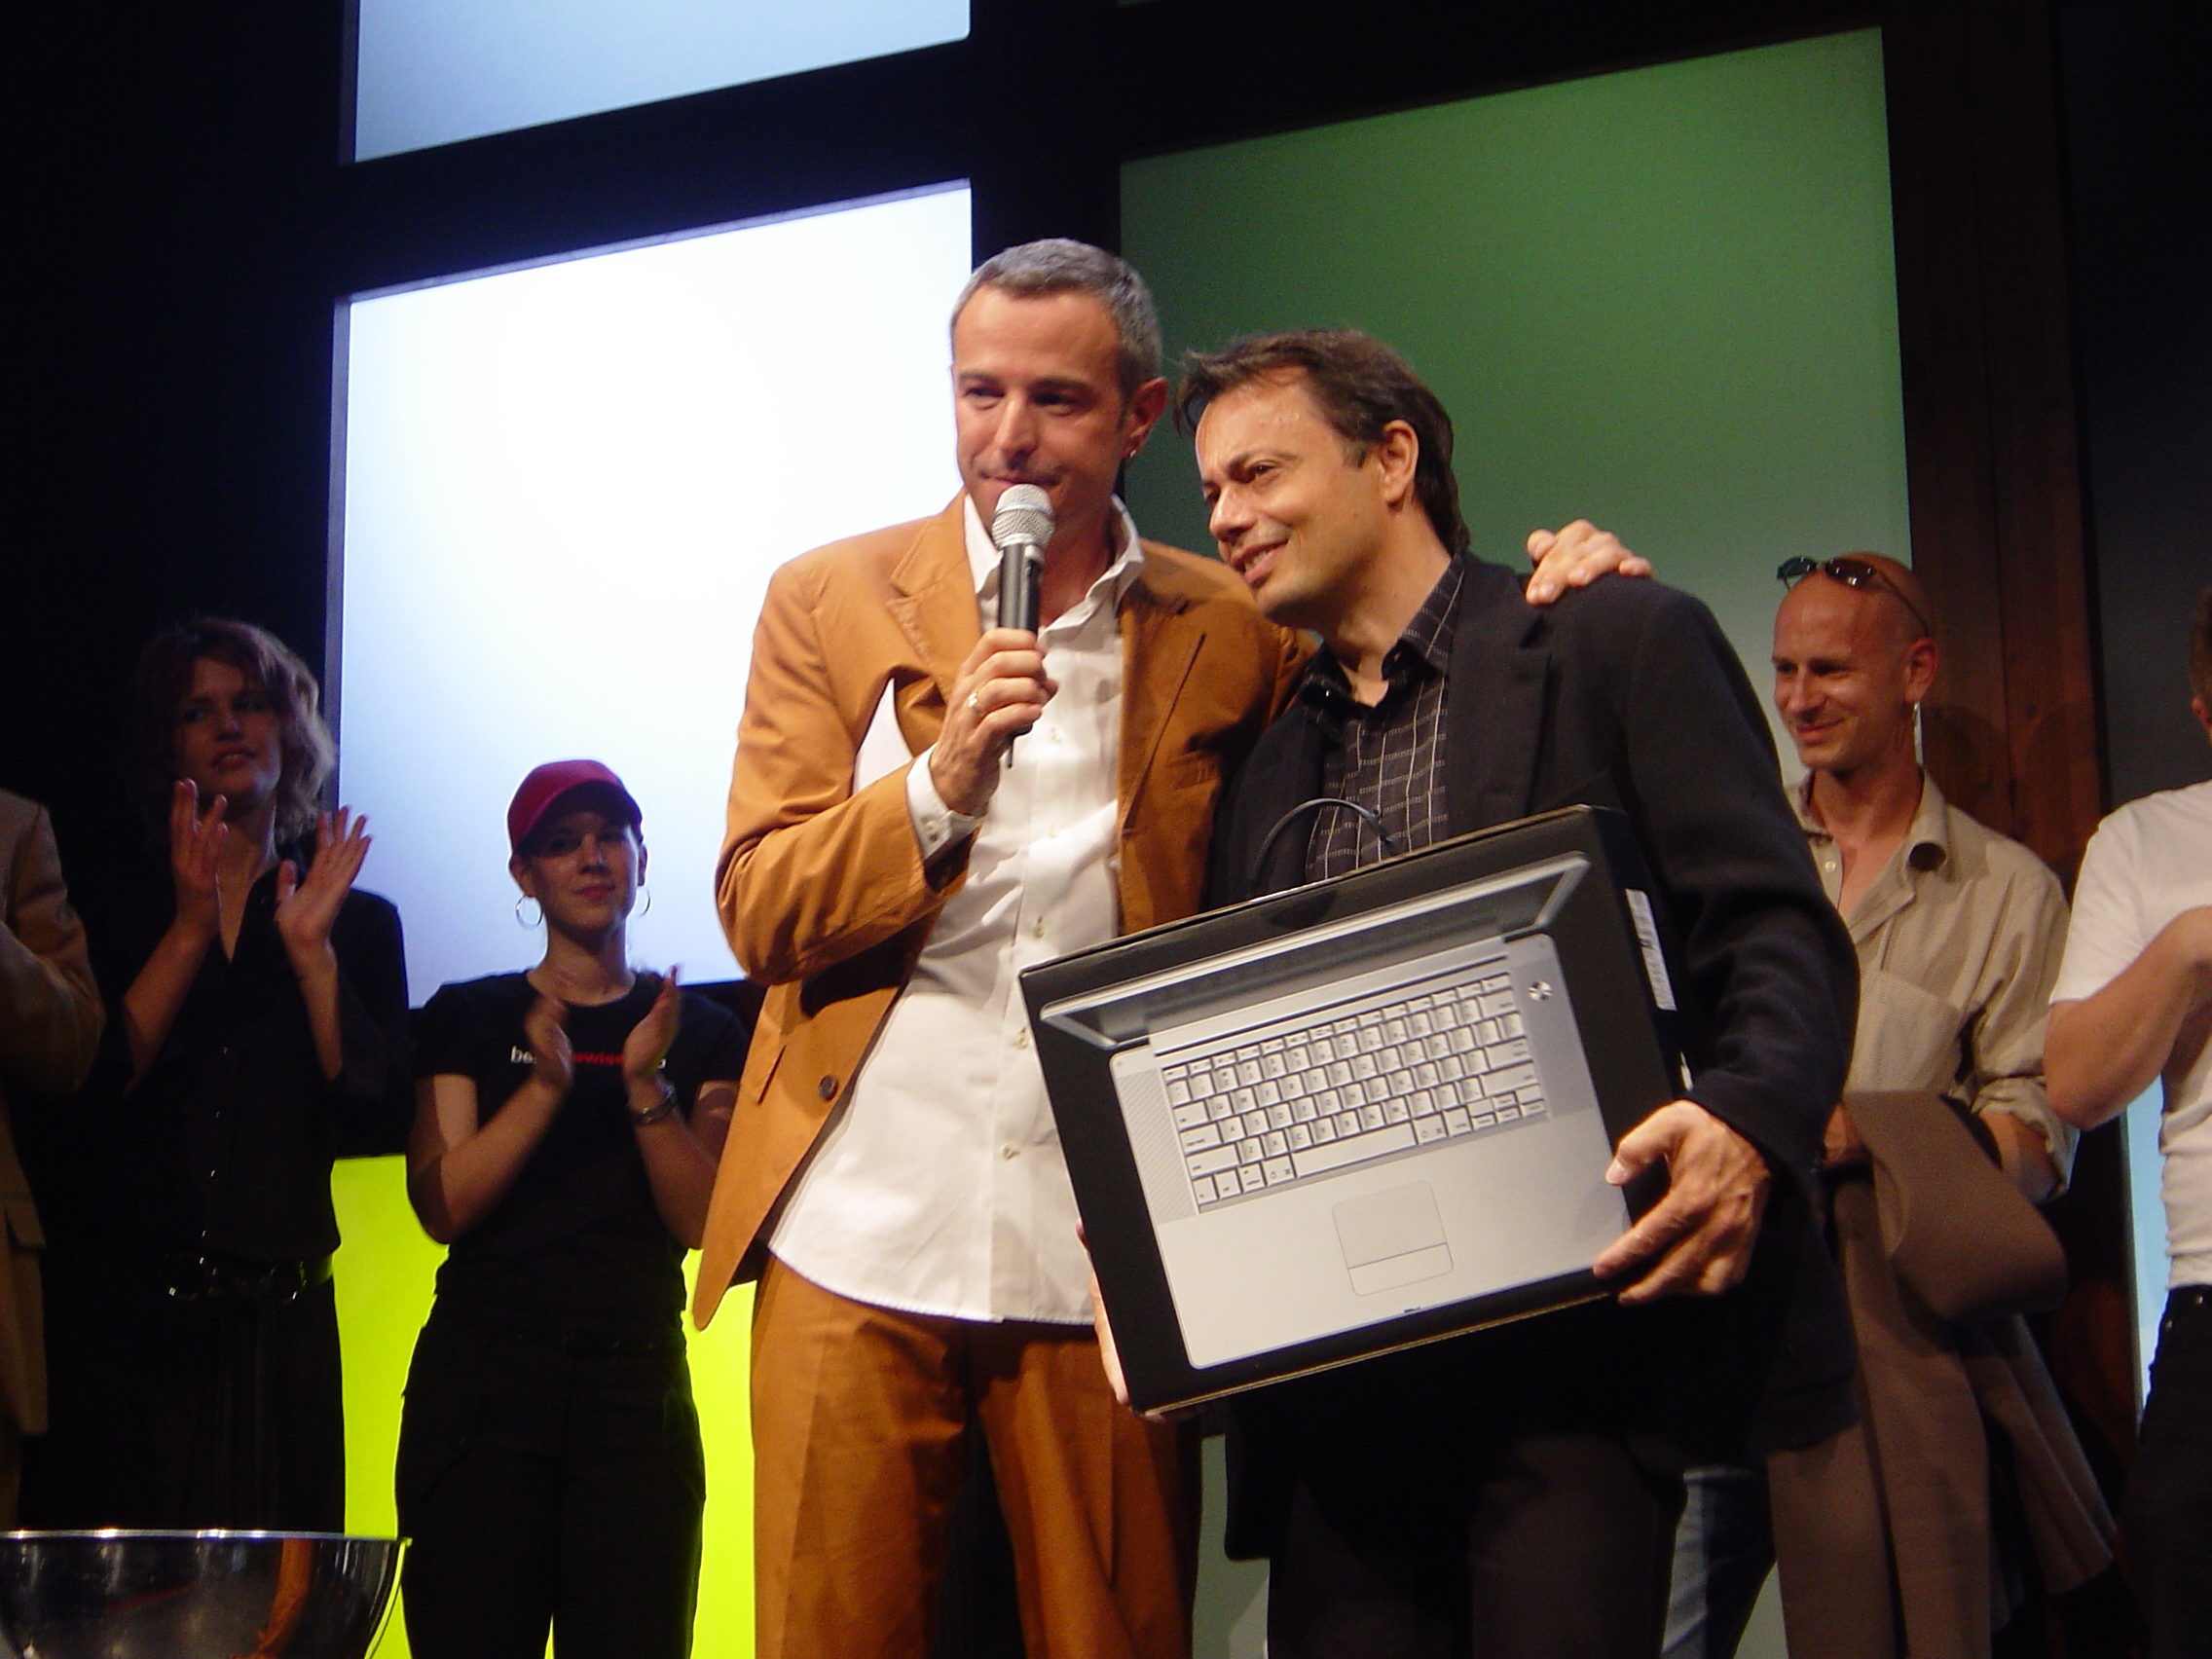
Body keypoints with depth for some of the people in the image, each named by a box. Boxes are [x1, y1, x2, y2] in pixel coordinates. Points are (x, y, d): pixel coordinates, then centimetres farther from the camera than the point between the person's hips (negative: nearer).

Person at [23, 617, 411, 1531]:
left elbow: (377, 1119, -1)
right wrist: (191, 928, -8)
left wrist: (312, 949, -8)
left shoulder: (359, 922, 11)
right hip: (118, 1314, 0)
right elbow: (91, 1090, -6)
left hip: (279, 1320, 1)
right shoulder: (112, 911, 10)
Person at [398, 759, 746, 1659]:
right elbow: (442, 1205, -2)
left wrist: (645, 1085, -12)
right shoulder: (468, 1018, 10)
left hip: (636, 1382, 1)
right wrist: (545, 1084, -13)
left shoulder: (702, 1033, 12)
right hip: (483, 1374, -1)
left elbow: (704, 1222, 1)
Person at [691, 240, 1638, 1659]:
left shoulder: (1229, 635, 7)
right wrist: (943, 783, -18)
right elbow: (760, 911, 0)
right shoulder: (832, 601, 6)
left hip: (1105, 1251, 0)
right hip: (859, 1236, 0)